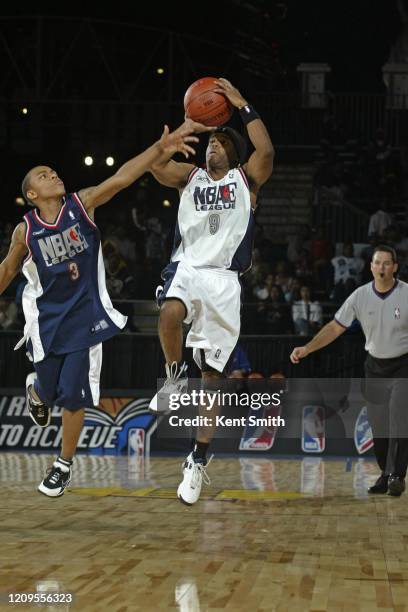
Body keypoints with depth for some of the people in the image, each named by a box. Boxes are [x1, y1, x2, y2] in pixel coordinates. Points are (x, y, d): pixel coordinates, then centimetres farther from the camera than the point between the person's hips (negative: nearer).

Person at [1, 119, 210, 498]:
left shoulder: (82, 204, -8)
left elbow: (121, 178, -21)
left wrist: (161, 147, -33)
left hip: (85, 317, 0)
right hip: (47, 320, 1)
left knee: (73, 396, -3)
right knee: (49, 390, 10)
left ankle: (64, 465, 17)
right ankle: (35, 390, 50)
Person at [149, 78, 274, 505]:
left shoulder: (245, 179, 9)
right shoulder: (190, 176, 14)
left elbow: (266, 151, -12)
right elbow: (157, 164, -5)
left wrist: (242, 107, -12)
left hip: (224, 279, -1)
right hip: (187, 266, 1)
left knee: (212, 374, 2)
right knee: (170, 314, -38)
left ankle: (199, 460, 13)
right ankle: (174, 377, -8)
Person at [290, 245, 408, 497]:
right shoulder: (360, 296, -5)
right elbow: (336, 327, 0)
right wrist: (307, 349, -9)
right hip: (375, 366, 3)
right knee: (378, 427, 6)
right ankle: (386, 474, 20)